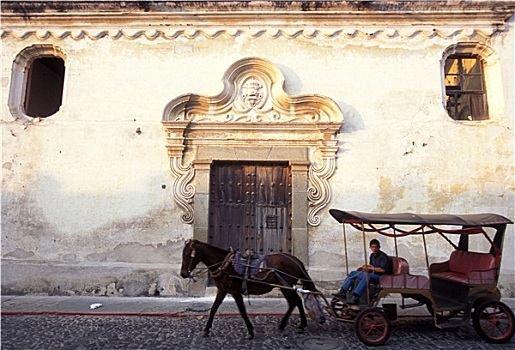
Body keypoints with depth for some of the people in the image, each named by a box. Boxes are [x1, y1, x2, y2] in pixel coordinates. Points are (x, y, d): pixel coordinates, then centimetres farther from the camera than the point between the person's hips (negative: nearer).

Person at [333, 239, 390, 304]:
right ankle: (343, 292, -10)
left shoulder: (383, 256, -10)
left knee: (366, 276, -40)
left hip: (380, 276, -9)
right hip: (372, 274, 9)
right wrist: (367, 267, 2)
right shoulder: (372, 255, 16)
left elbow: (383, 270, -21)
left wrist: (370, 268, -18)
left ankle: (355, 298, -45)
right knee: (352, 273, 1)